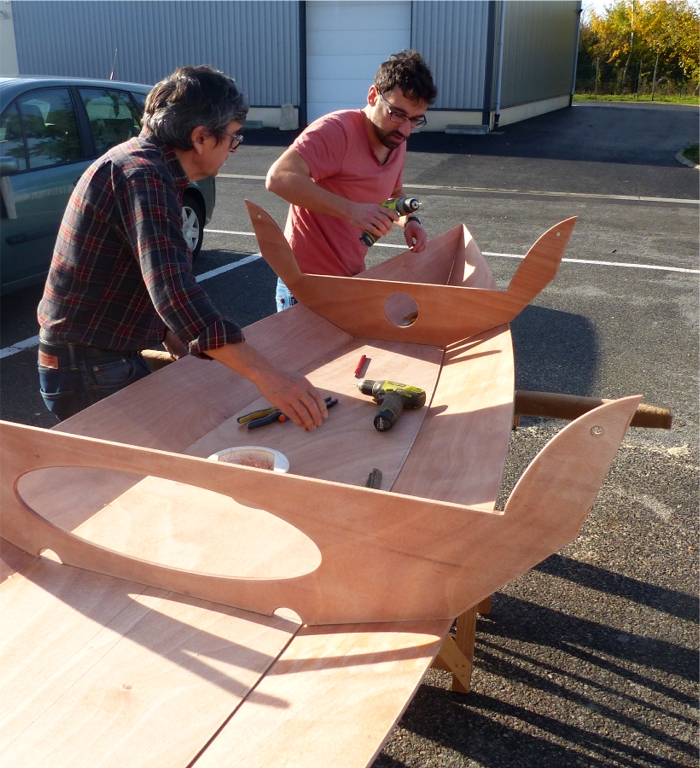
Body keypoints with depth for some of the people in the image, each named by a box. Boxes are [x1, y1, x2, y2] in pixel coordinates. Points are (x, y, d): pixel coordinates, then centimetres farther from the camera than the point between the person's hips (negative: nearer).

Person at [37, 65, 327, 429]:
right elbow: (173, 289, -38)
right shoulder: (142, 176, -23)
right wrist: (266, 375, -44)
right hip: (88, 370, -10)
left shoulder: (139, 160, 10)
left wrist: (178, 345, 17)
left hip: (109, 358, 10)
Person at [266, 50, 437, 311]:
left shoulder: (396, 142, 5)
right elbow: (279, 177, -33)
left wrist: (408, 220, 1)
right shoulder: (336, 130, -21)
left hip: (352, 279, 8)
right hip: (308, 285, -7)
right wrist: (350, 209, -40)